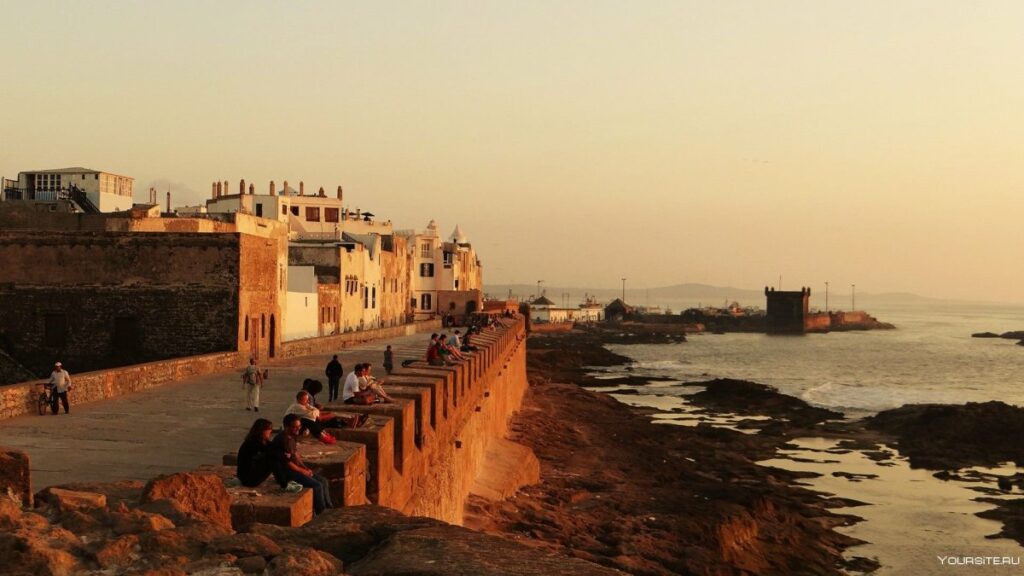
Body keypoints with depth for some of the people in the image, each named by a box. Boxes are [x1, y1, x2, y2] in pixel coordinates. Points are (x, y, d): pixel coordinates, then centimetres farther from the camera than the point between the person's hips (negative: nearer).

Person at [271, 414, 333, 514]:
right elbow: (287, 463, -22)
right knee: (317, 485, -18)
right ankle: (321, 512, -3)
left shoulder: (293, 437, 7)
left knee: (323, 481, 5)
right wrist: (303, 471, -11)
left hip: (295, 469, 10)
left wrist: (305, 468, 4)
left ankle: (328, 507, 12)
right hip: (286, 473, -10)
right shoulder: (283, 440, -24)